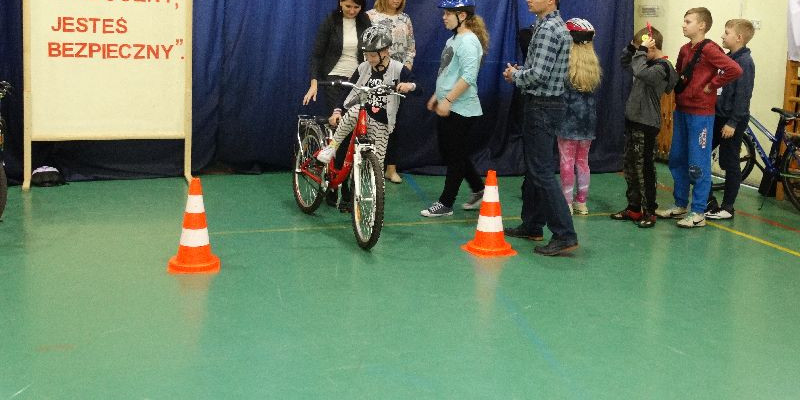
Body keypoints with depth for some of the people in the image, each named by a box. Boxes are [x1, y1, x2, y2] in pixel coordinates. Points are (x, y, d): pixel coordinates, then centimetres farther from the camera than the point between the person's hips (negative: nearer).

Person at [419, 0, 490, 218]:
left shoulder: (468, 41, -16)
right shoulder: (454, 39, 13)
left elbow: (468, 77, -24)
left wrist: (448, 100, -24)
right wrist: (437, 95, 22)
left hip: (460, 109, -10)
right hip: (448, 108, 10)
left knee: (455, 157, 0)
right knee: (450, 154, 16)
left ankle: (445, 204, 9)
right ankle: (479, 190, 29)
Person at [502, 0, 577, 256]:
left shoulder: (548, 29, -18)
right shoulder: (556, 26, 15)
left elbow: (538, 74, -25)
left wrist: (515, 75, -7)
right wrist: (518, 73, 6)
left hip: (542, 108, -10)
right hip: (545, 104, 10)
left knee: (542, 172, -10)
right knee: (533, 168, 17)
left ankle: (565, 236, -10)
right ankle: (532, 226, 26)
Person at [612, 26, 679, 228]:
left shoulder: (662, 68, -15)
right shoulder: (648, 63, 12)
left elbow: (640, 72, -34)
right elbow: (625, 62, 27)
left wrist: (641, 50, -24)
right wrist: (632, 46, 9)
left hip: (646, 125, -10)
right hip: (633, 121, 10)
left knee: (644, 169, -4)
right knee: (629, 167, 14)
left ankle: (649, 212, 4)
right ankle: (634, 208, 22)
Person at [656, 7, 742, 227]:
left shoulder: (709, 49, -14)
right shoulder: (685, 49, 10)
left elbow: (735, 69, -25)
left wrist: (711, 85, -16)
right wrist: (678, 89, 11)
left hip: (700, 114, -8)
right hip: (681, 110, 8)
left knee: (698, 165, -2)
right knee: (677, 160, 14)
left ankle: (698, 213, 6)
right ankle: (680, 205, 25)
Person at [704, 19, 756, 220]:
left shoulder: (745, 62, -14)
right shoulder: (729, 58, 11)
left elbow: (743, 95, -17)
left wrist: (733, 122, -19)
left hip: (733, 120, -9)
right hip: (720, 116, 9)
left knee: (730, 164, 0)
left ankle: (727, 208, 11)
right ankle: (710, 202, 16)